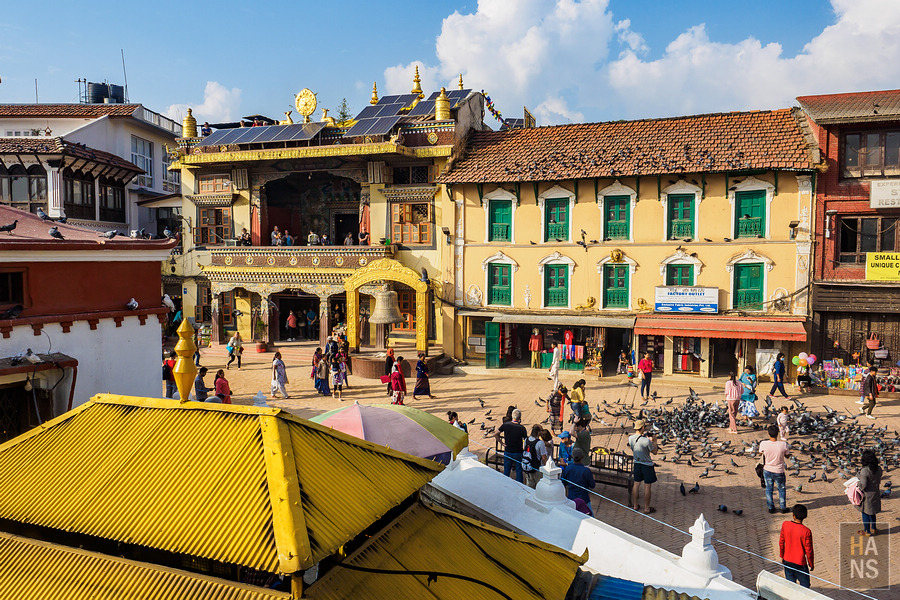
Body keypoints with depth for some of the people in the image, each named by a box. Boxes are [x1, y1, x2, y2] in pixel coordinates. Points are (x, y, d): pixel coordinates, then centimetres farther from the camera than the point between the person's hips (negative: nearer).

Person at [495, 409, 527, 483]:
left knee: (506, 470, 17)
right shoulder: (521, 427, -17)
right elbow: (526, 440, -13)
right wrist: (524, 449, 3)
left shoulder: (505, 425, -9)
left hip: (507, 451, 2)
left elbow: (495, 434, -4)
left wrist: (502, 443, 3)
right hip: (518, 452, -2)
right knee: (519, 471, 12)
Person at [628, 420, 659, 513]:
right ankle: (647, 508, 17)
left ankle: (635, 505, 27)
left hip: (637, 464, 5)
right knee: (647, 486, 7)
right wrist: (654, 441, 3)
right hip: (647, 465, -5)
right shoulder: (646, 441, -26)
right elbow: (654, 452, -11)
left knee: (636, 484, 16)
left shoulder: (630, 438, -8)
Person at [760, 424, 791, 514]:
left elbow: (760, 453, 0)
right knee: (781, 489, 21)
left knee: (768, 489, 19)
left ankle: (771, 508, 29)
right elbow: (787, 455, -3)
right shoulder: (783, 445, -23)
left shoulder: (763, 444, -22)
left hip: (767, 470, 1)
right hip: (779, 472, -1)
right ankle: (783, 508, 33)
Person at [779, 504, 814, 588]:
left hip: (787, 561, 4)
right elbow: (808, 550, -15)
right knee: (805, 585, 16)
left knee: (790, 584, 18)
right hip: (800, 563, -4)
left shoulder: (785, 525, -11)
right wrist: (811, 564, 2)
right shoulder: (806, 531, -23)